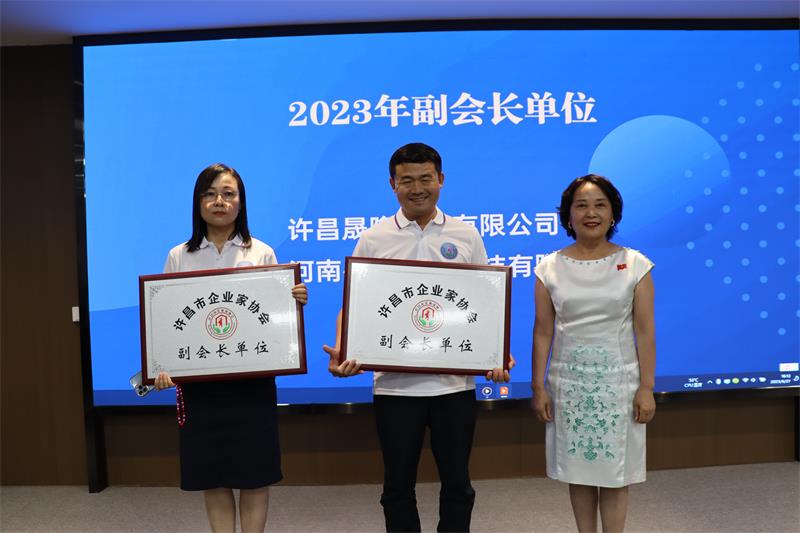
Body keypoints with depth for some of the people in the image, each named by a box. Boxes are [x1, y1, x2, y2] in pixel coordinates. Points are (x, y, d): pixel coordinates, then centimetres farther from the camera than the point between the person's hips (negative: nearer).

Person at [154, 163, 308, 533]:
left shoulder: (262, 253, 2)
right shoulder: (178, 257, 5)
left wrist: (296, 303, -17)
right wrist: (162, 367, -10)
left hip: (252, 379, -1)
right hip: (199, 381, 1)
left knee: (254, 475, 6)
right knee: (212, 477, 10)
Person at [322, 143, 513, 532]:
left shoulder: (466, 237, 4)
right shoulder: (373, 240, 1)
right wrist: (341, 350, -17)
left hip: (455, 382, 1)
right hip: (395, 384, 0)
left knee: (457, 483, 14)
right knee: (398, 486, 13)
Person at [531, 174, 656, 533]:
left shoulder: (634, 264, -2)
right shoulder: (550, 267, 0)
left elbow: (645, 331, -2)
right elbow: (542, 331, 1)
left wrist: (646, 387, -5)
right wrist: (538, 386, -1)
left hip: (618, 381, -1)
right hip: (569, 382, 1)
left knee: (614, 473, 6)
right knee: (579, 471, 11)